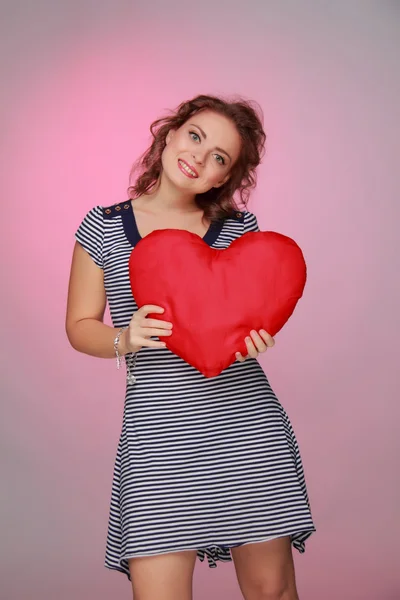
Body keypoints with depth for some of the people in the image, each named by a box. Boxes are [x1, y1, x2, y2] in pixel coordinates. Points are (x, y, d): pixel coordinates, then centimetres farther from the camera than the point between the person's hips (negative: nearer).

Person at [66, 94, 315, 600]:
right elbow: (80, 326, 8)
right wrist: (125, 339, -13)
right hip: (158, 432, -1)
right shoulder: (104, 227, 4)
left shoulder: (240, 227, 7)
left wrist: (257, 337, -9)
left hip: (247, 425, 2)